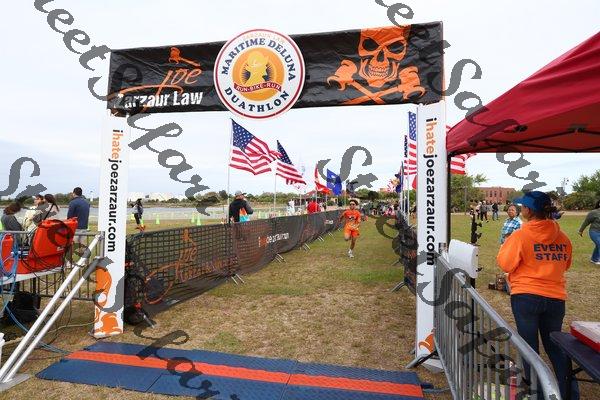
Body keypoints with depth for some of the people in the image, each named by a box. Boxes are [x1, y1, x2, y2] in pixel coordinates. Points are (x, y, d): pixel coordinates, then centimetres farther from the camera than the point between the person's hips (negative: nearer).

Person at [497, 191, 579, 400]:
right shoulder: (562, 237, 1)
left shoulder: (520, 235, -14)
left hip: (525, 297, -4)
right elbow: (565, 265, 16)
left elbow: (505, 264, -8)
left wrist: (505, 246, 7)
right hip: (555, 298, 4)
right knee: (555, 345, 20)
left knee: (529, 346, 10)